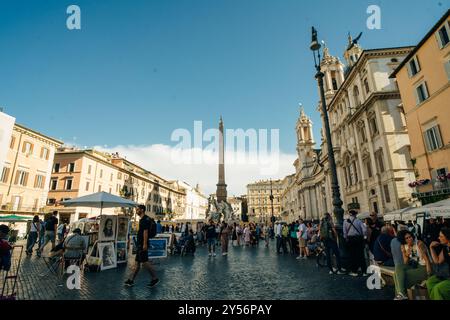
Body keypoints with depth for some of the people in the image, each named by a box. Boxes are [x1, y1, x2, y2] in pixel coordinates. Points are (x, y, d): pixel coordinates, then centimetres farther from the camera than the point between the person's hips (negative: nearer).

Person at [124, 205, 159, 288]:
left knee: (144, 261, -6)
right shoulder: (142, 219, 16)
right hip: (140, 244, 10)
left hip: (143, 244, -10)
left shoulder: (145, 219, -16)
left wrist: (145, 244, -25)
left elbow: (145, 232, -22)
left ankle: (155, 278, 3)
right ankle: (131, 280, 20)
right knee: (137, 262, 13)